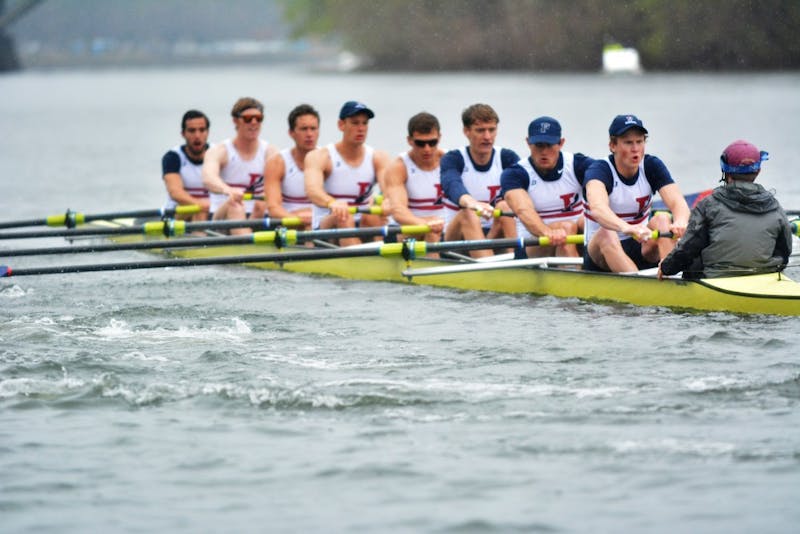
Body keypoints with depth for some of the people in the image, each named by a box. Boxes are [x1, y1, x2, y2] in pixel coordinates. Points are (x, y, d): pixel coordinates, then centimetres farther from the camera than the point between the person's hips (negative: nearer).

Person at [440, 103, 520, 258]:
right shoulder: (453, 159, -5)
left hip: (494, 237, 2)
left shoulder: (507, 158, 3)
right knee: (468, 213, -32)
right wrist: (471, 203, -54)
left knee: (505, 206, -24)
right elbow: (453, 186, -30)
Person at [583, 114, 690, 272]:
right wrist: (626, 228, -59)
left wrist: (680, 222, -43)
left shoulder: (652, 166, -1)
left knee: (663, 219, -23)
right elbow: (597, 208, -37)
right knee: (606, 233, -35)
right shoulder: (599, 170, -15)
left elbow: (678, 202, -17)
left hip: (640, 251, 4)